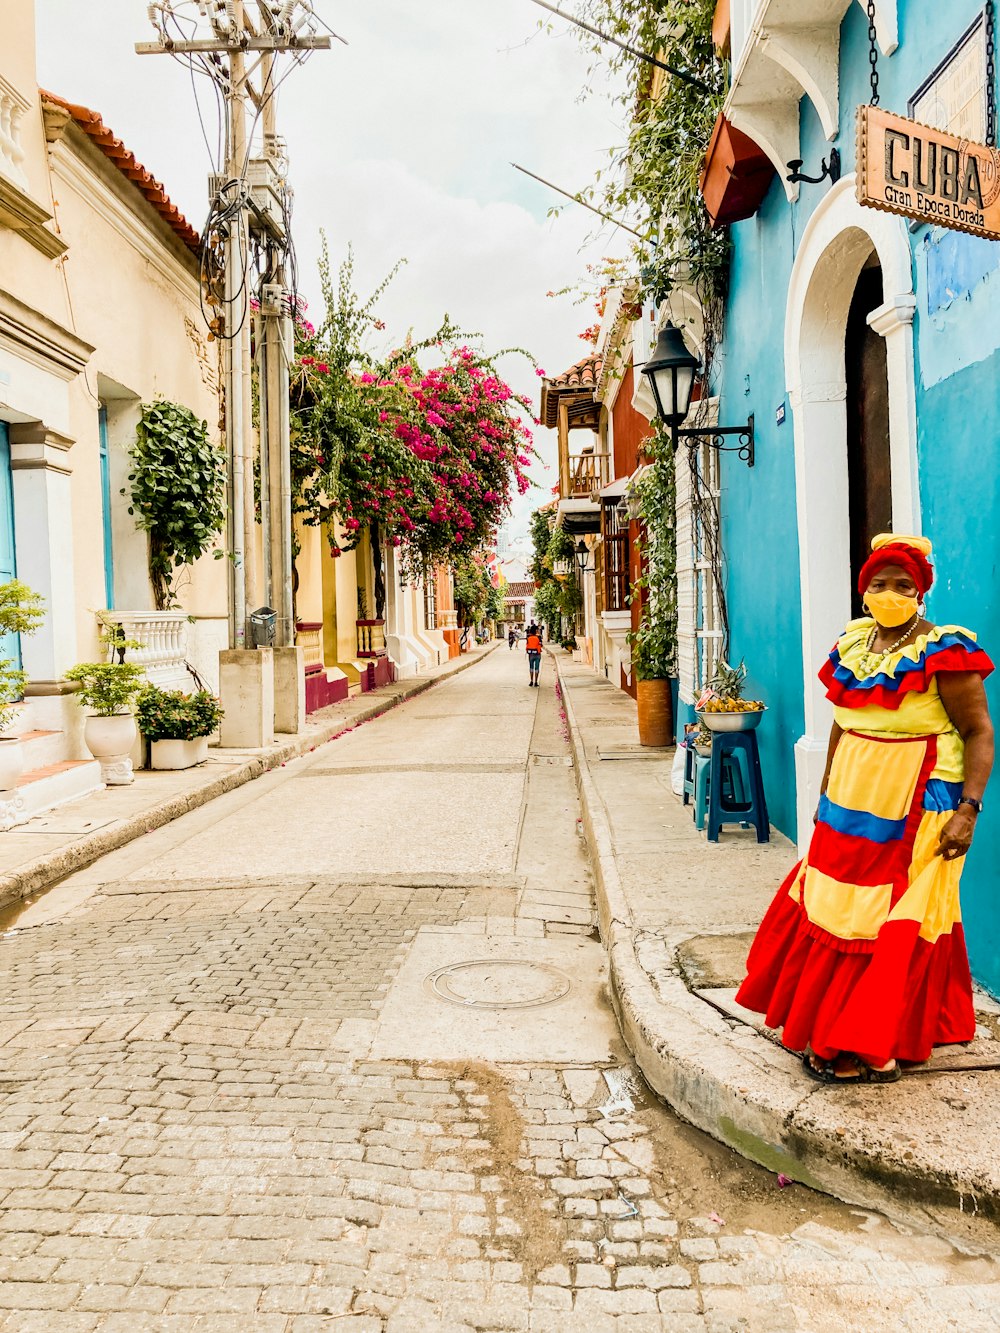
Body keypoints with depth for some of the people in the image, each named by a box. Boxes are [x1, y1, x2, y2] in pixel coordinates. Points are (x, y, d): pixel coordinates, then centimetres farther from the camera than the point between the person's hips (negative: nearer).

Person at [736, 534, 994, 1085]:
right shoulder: (852, 645, 6)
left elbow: (980, 732, -13)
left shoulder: (943, 652, -13)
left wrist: (969, 809, -22)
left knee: (892, 925, 1)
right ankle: (827, 1026, 30)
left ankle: (874, 1049, 14)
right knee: (830, 909, 13)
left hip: (912, 811, -7)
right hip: (850, 803, 7)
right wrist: (826, 793, 18)